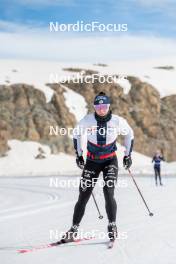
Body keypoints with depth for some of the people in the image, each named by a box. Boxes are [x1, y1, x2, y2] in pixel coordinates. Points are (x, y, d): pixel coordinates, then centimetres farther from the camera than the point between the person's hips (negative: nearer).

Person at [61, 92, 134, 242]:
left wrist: (128, 155, 7)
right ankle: (74, 229, 10)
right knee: (83, 197, 0)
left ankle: (112, 226, -2)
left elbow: (129, 134, 7)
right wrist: (79, 155, 7)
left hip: (110, 161, -1)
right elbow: (77, 134, 8)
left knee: (109, 193, -18)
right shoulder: (87, 121, -12)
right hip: (92, 161, 1)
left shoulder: (118, 121, -12)